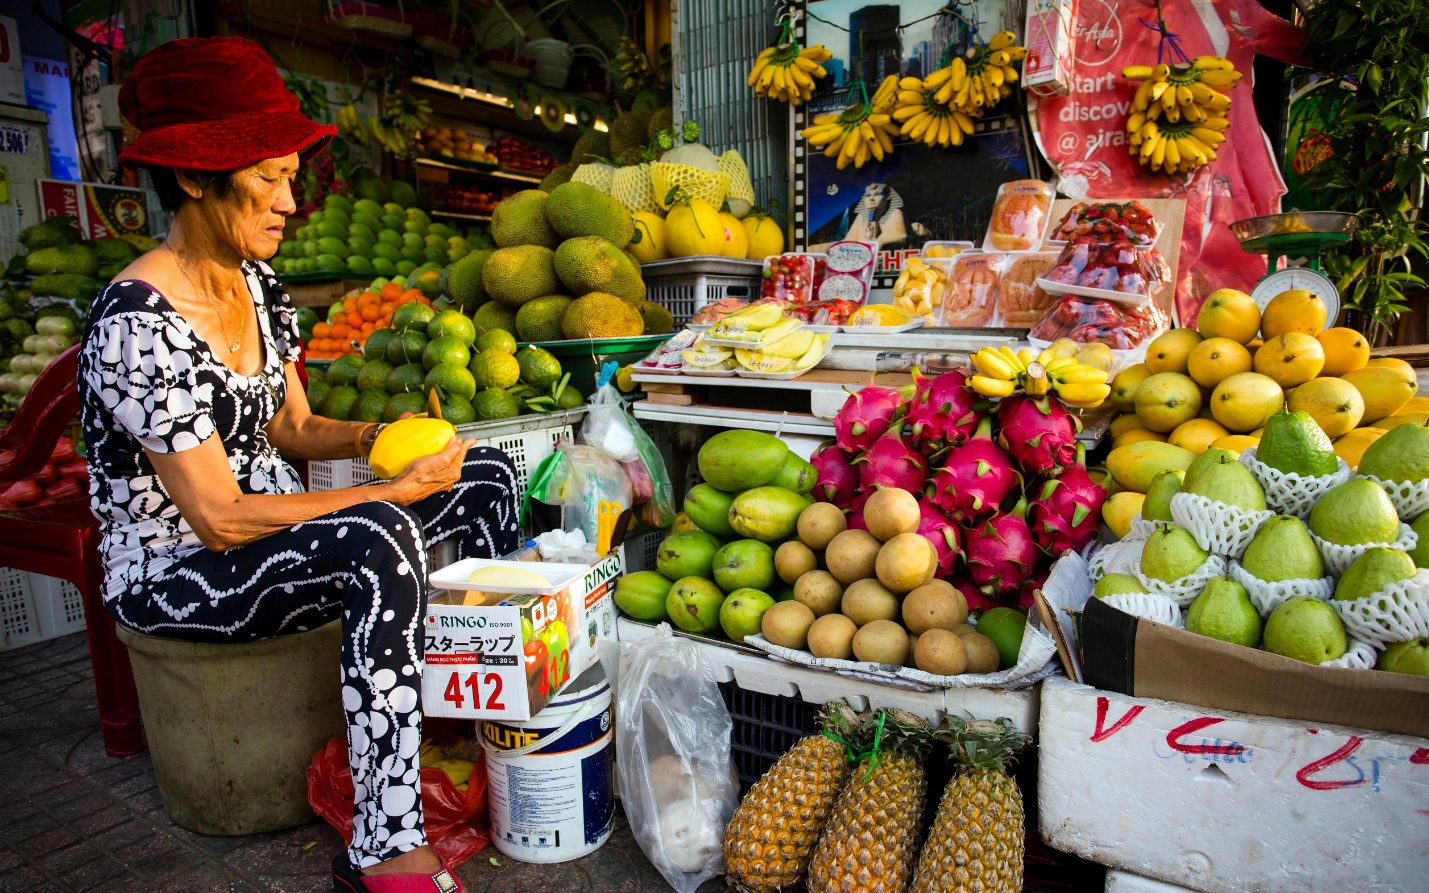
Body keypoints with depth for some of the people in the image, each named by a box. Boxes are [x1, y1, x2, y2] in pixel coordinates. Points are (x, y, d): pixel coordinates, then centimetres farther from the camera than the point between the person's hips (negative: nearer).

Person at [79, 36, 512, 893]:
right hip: (174, 574, -8)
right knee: (379, 540, -39)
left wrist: (376, 436, -10)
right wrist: (393, 492, -24)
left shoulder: (259, 284, 2)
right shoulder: (138, 325, -24)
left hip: (277, 537, 9)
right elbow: (220, 520, -26)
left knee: (487, 474, 1)